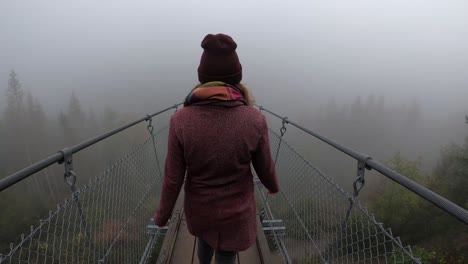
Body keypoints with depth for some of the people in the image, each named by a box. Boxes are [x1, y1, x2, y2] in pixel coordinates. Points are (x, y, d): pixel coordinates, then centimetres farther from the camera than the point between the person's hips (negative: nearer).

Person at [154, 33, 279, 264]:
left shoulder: (181, 120, -22)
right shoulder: (255, 120, -22)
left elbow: (173, 178, -15)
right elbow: (265, 169, -8)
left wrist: (163, 215, 3)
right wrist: (273, 186, 15)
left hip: (198, 208, 1)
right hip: (236, 211, -1)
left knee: (205, 238, 34)